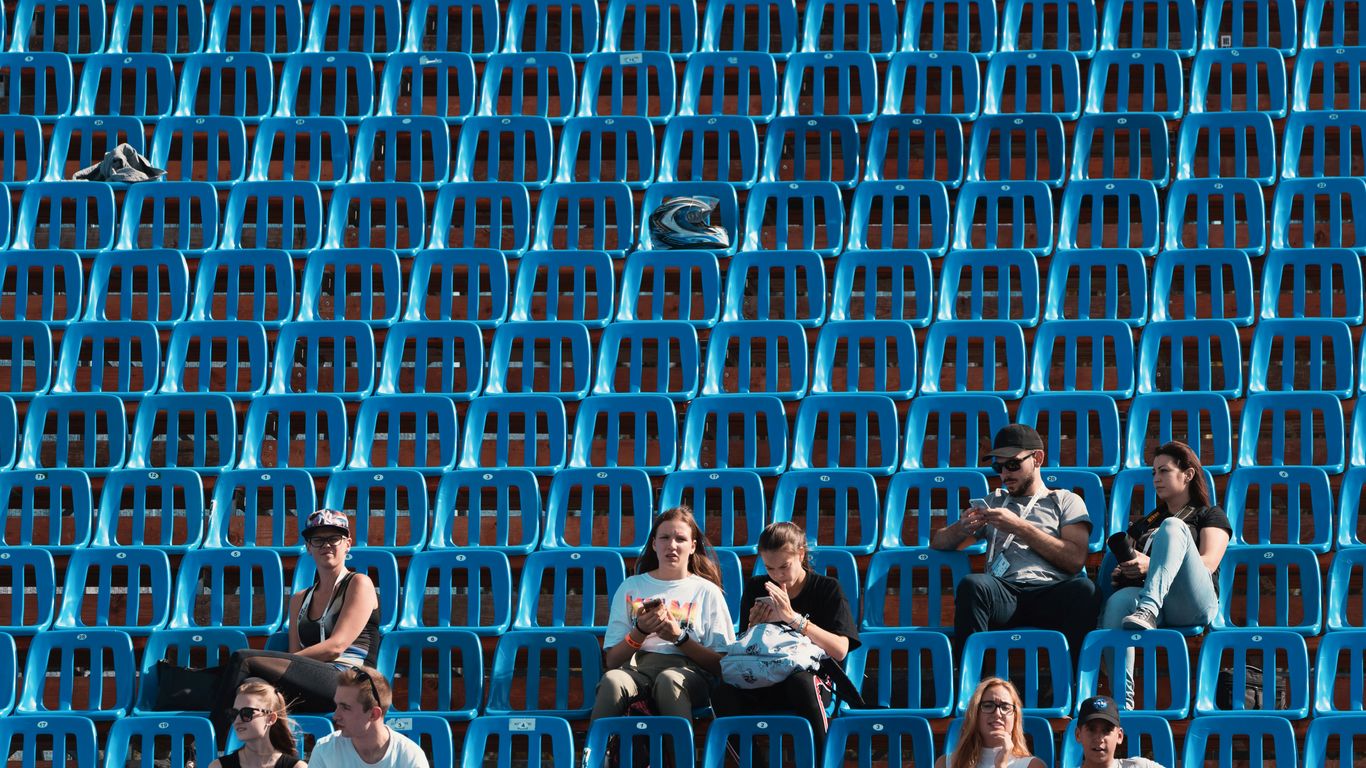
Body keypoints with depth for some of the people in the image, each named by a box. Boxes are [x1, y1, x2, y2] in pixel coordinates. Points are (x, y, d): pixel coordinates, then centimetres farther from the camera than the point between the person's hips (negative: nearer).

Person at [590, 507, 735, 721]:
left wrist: (679, 637, -5)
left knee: (668, 680, -40)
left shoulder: (706, 592, 18)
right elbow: (612, 660, 16)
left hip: (688, 671, -1)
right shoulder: (631, 587, 24)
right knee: (612, 680, -36)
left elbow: (720, 664, 8)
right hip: (637, 666, 2)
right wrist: (640, 631, -2)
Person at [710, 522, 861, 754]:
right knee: (723, 693, -33)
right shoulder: (756, 589, 15)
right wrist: (754, 627, -6)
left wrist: (793, 618, -15)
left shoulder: (827, 589, 4)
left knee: (800, 681, -43)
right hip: (763, 681, 3)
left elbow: (840, 650, -8)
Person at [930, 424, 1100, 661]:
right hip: (1004, 593, 2)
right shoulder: (994, 502, 34)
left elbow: (1076, 560, 5)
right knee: (972, 585, -34)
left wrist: (1021, 528, -1)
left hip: (1051, 593, -2)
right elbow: (938, 542, 30)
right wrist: (962, 528, 6)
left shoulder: (1065, 501, 22)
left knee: (1084, 589, -37)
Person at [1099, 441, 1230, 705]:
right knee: (1118, 602, -36)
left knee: (1172, 527, -28)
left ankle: (1147, 612, -52)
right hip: (1143, 592, 3)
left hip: (1193, 603, -3)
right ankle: (1122, 700, -50)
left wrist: (1151, 565, -12)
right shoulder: (1145, 523, 38)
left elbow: (1208, 564, 3)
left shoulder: (1209, 516, 23)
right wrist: (1120, 572, 4)